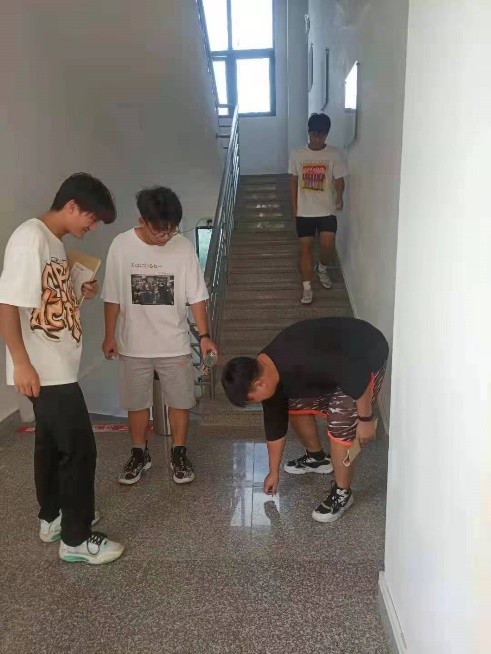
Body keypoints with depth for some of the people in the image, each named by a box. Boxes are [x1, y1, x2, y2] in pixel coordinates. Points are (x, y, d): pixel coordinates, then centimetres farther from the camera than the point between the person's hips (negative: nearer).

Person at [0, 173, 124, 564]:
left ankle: (53, 518, 38)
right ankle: (76, 539, 13)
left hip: (58, 367, 10)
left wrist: (80, 295, 5)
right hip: (44, 371, -10)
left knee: (52, 443, 20)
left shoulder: (54, 241, 12)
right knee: (79, 448, -2)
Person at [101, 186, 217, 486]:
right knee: (137, 403, 14)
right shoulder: (121, 245, -9)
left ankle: (179, 453, 31)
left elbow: (196, 296, -4)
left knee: (180, 401, 10)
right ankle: (140, 454, 34)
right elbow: (113, 297, -1)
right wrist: (110, 335, 0)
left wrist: (204, 335, -9)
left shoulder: (184, 247, -9)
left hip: (175, 344, 0)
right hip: (134, 345, 1)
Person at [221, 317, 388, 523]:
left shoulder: (304, 361, -38)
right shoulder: (267, 375, -9)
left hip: (366, 356, -8)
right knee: (297, 405, 10)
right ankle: (316, 457, 34)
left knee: (340, 426, -13)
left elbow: (358, 376, -31)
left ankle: (342, 493, 8)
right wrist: (273, 472, 13)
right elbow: (275, 423, 3)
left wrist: (365, 419, -19)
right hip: (334, 361, 8)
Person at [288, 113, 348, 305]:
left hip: (327, 210, -1)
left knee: (327, 244, -15)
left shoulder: (334, 155, -3)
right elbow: (293, 181, 6)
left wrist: (339, 197, -17)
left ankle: (322, 268, 19)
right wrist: (294, 207, 4)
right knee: (305, 247, 2)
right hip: (304, 211, 1)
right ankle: (307, 288, 13)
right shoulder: (297, 154, 0)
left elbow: (339, 180, -1)